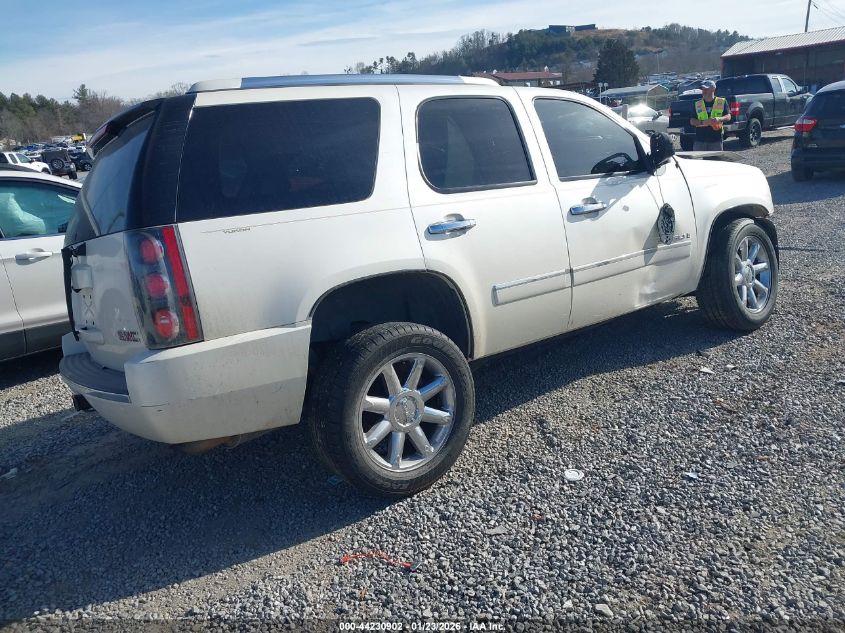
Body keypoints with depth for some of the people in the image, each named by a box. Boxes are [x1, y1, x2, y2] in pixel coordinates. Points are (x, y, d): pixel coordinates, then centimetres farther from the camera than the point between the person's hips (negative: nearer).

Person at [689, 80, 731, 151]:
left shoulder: (722, 102, 5)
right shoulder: (697, 104, 7)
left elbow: (728, 116, 0)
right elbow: (692, 121, 4)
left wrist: (719, 119, -22)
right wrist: (702, 122, -16)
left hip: (716, 140, -1)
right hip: (700, 140, 1)